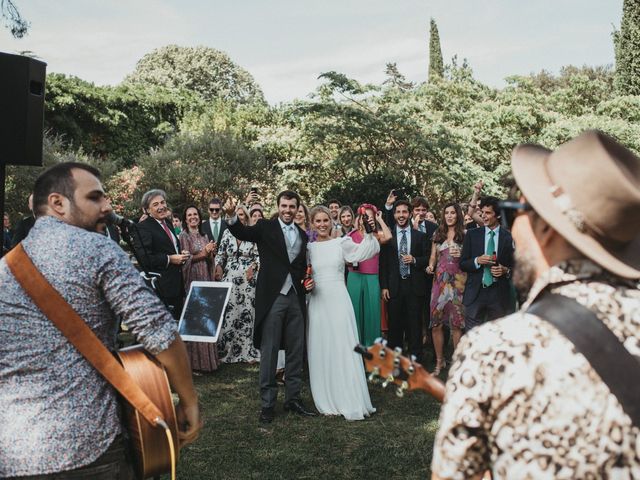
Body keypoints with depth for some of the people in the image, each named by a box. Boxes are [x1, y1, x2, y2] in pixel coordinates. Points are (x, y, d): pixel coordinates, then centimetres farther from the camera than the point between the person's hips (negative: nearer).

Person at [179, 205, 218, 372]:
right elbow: (185, 259, -10)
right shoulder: (183, 236, -3)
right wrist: (203, 253, -11)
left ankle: (207, 357, 12)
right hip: (192, 281, -6)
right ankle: (195, 360, 3)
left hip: (206, 280, 6)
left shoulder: (204, 236, 15)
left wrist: (210, 253, -3)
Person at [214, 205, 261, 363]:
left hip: (248, 278, -2)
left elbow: (259, 255, 4)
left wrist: (253, 267, -12)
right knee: (229, 312, 1)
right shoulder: (227, 233, 7)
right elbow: (220, 254, 11)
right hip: (229, 277, 2)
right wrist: (218, 266, -6)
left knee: (247, 312, 1)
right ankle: (227, 349, 13)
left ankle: (248, 350, 11)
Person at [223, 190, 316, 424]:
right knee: (269, 350, 2)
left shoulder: (302, 235, 14)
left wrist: (309, 280, 3)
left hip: (296, 298, 5)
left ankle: (293, 398, 24)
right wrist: (232, 215, -36)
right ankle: (267, 402, 12)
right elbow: (242, 232, -17)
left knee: (296, 350, 10)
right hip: (272, 298, -4)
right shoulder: (266, 227, 0)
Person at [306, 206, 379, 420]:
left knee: (344, 349, -1)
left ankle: (351, 402, 8)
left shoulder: (341, 243, 0)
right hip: (317, 304, 3)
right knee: (321, 352, 7)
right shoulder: (308, 248, 8)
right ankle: (328, 402, 19)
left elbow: (361, 252, -16)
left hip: (339, 301, -2)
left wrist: (370, 233, -30)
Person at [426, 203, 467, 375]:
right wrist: (430, 266, -5)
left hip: (457, 281, -3)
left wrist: (461, 256, -16)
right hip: (439, 281, 3)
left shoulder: (465, 234, 2)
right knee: (435, 324, 2)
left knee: (456, 324, -1)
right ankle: (439, 362, 16)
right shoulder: (438, 234, 13)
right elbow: (433, 256, 14)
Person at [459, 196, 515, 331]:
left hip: (499, 294, 0)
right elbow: (462, 264, 5)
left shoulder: (509, 237, 2)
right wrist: (477, 261, -14)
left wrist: (506, 270, -13)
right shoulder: (472, 234, 5)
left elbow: (515, 266, 8)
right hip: (475, 293, 1)